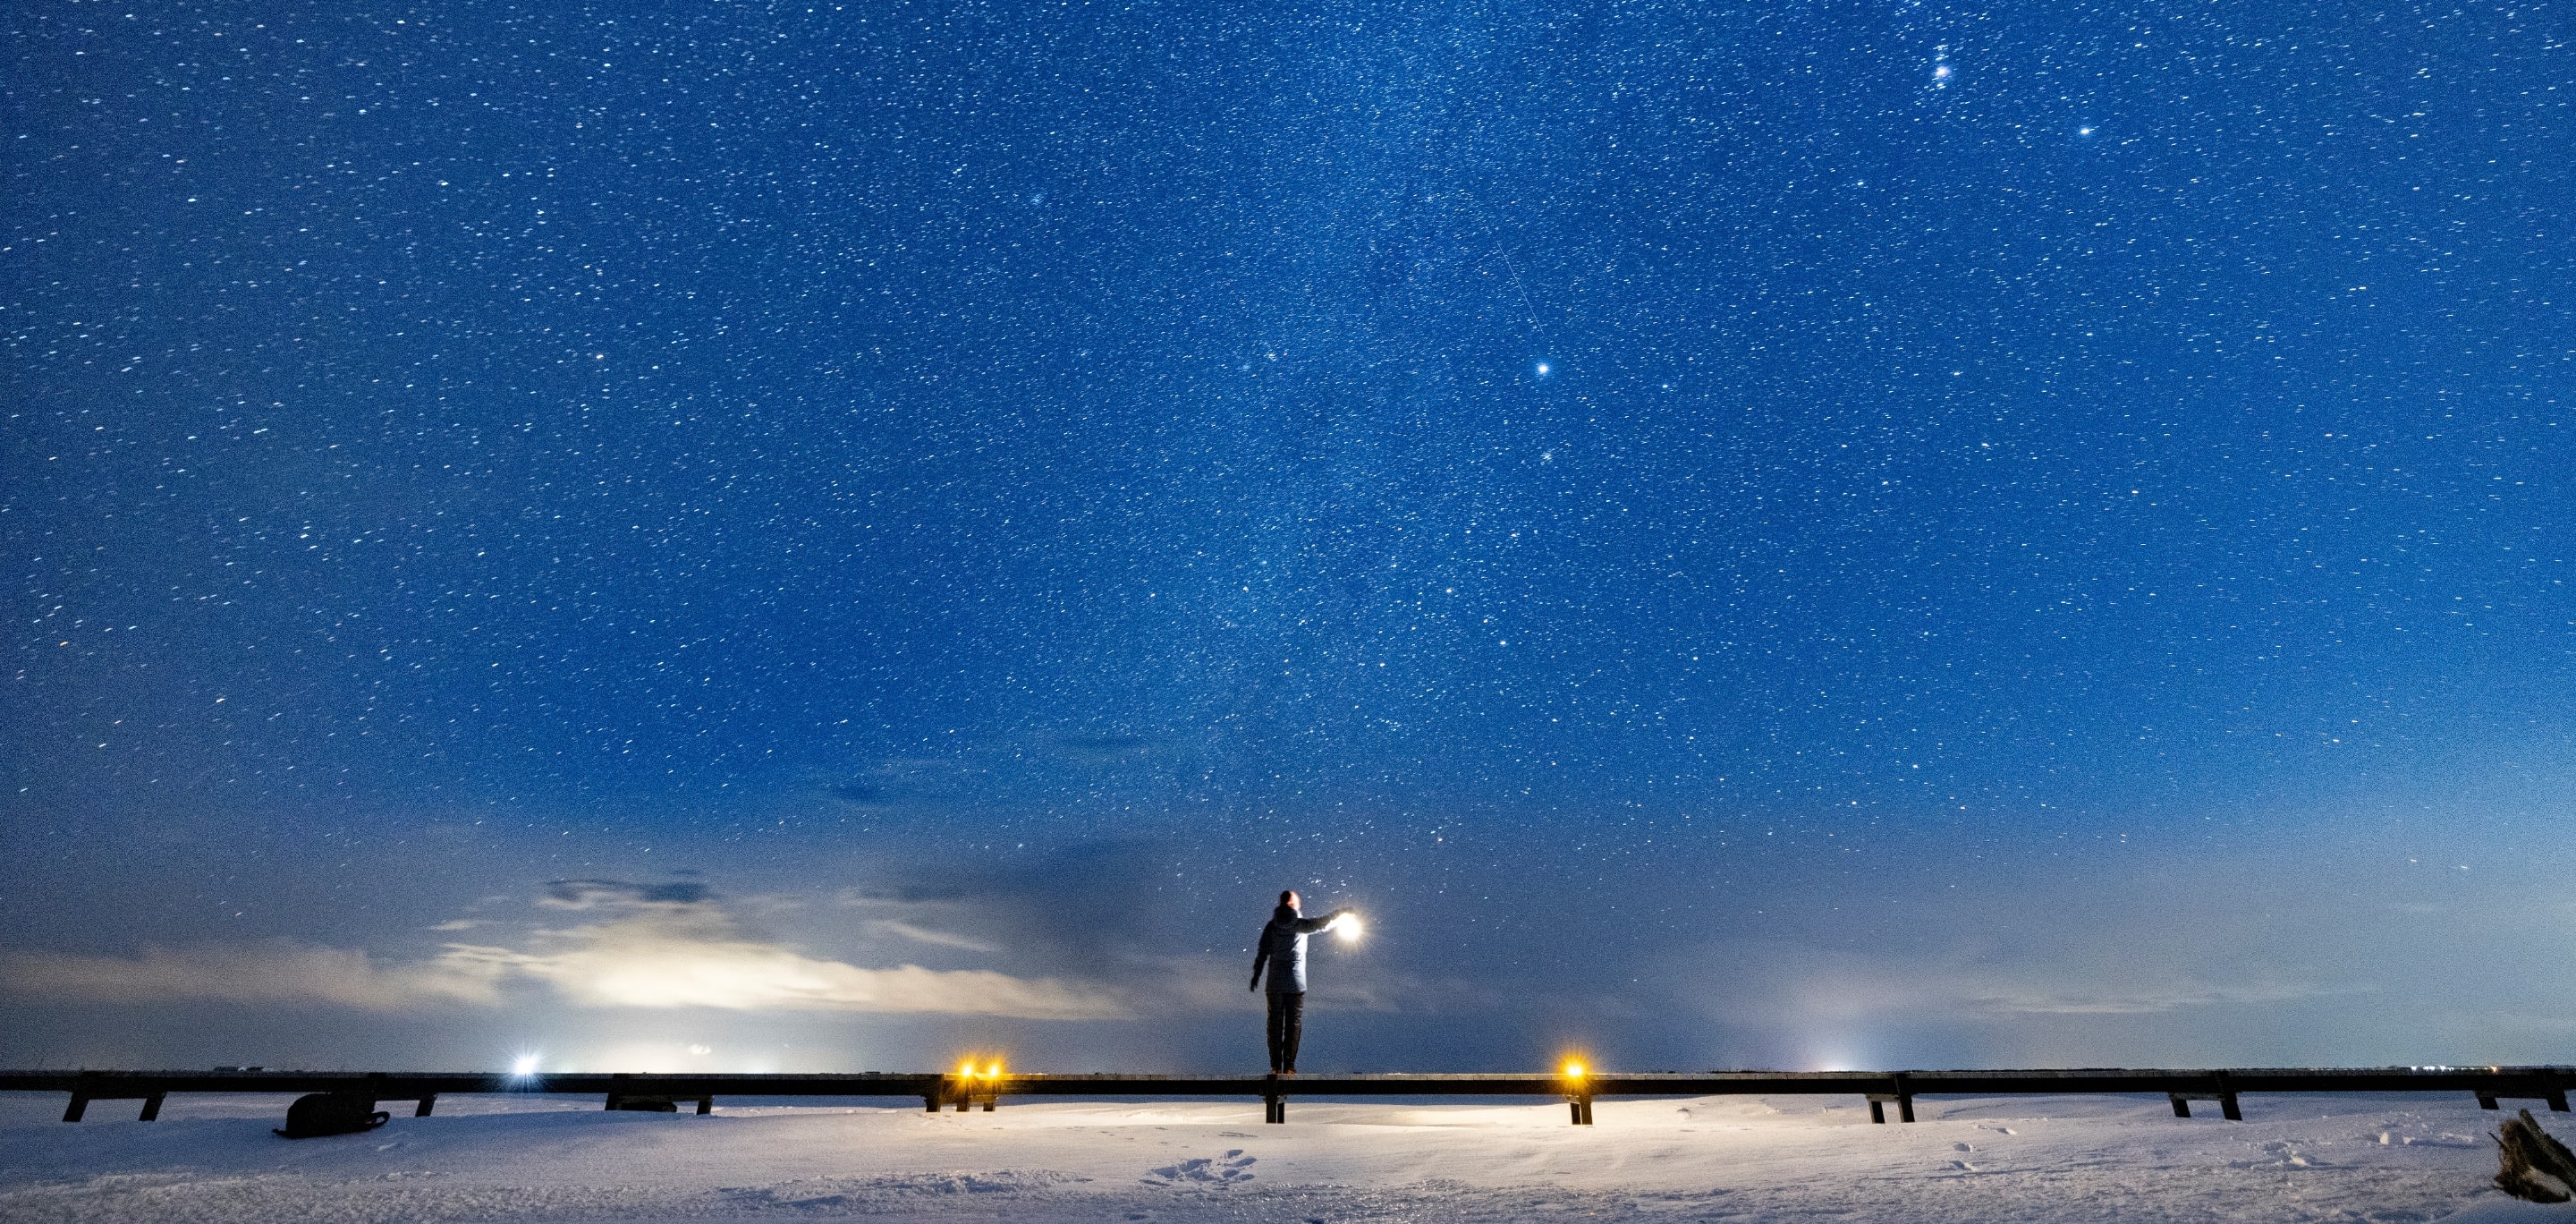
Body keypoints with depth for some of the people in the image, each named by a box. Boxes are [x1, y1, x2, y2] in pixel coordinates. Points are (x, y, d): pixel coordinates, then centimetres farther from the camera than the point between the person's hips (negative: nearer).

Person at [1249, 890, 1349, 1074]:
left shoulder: (1271, 926, 2)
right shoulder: (1300, 924, -5)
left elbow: (1262, 952, 1)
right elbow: (1322, 923, 1)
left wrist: (1256, 975, 7)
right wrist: (1340, 913, 16)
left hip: (1275, 983, 2)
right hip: (1296, 983, -2)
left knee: (1275, 1023, 6)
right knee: (1293, 1024, 3)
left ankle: (1276, 1066, 3)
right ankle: (1289, 1066, -1)